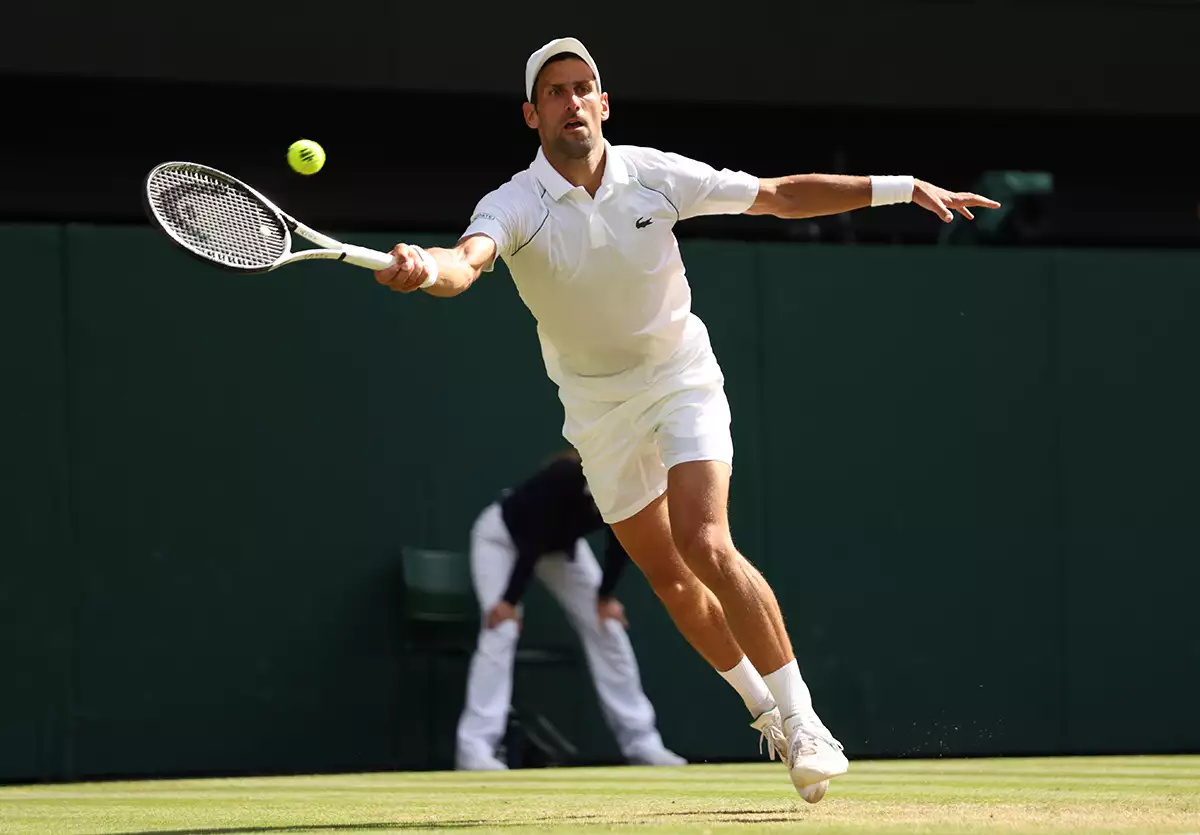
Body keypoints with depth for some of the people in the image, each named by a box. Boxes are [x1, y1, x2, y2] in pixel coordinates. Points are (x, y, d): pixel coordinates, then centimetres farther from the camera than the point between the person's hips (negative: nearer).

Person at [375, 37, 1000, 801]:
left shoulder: (657, 176, -14)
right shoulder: (513, 207, -20)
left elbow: (782, 196, -4)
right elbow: (465, 263, -42)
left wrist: (900, 187, -9)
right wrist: (424, 270, -67)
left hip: (680, 376, -2)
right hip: (597, 406, 2)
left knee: (705, 545, -22)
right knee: (667, 577, 10)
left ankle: (804, 723, -13)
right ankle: (765, 709, 32)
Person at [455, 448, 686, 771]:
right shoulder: (565, 476, -41)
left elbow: (621, 540, -7)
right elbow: (532, 541, -32)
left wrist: (605, 596, -3)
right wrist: (510, 600, -25)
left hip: (562, 544, 6)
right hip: (502, 537, -6)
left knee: (607, 627, -1)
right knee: (501, 630, -21)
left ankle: (641, 741, 6)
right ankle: (474, 749, -24)